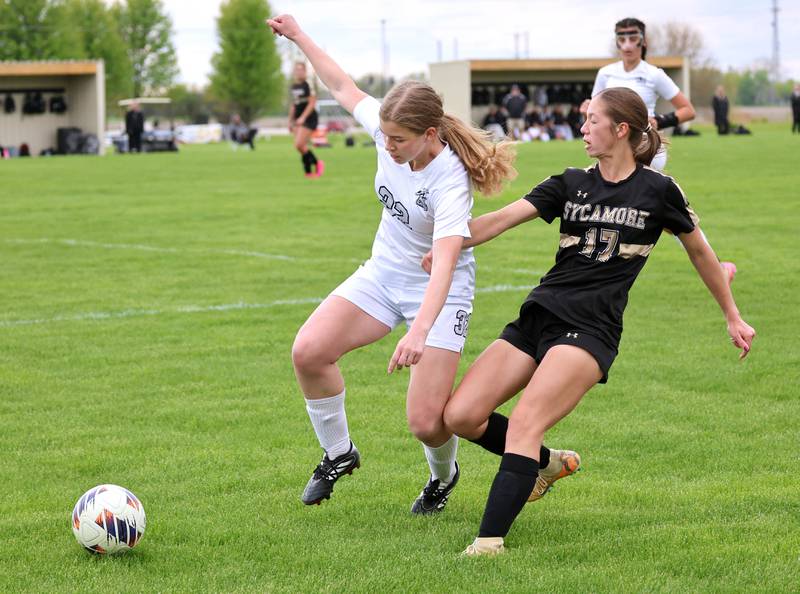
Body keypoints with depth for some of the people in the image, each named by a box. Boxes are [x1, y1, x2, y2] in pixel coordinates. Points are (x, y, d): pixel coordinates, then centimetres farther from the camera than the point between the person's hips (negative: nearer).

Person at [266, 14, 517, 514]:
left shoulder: (449, 181, -31)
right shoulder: (388, 130, -13)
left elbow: (445, 262, -41)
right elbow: (345, 87, 7)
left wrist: (419, 331, -54)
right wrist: (299, 37, 11)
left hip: (439, 290, -6)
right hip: (384, 272, 6)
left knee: (426, 421, -12)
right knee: (309, 352, -15)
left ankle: (443, 475, 26)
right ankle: (338, 453, 9)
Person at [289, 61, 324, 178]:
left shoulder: (308, 85, -11)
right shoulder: (294, 86, 12)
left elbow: (312, 103, -16)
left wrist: (302, 118, -22)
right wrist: (290, 121, 20)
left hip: (309, 119, -8)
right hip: (298, 119, 8)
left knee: (299, 145, -16)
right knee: (302, 146, 3)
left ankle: (317, 163, 2)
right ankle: (308, 172, 12)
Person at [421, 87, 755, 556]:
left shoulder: (658, 190, 2)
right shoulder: (572, 184, 12)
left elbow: (700, 251, 15)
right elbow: (504, 218, 1)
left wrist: (733, 316, 21)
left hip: (591, 328, -6)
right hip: (537, 316, 6)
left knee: (525, 423, -26)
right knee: (462, 416, -5)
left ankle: (490, 542, -33)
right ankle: (543, 465, 23)